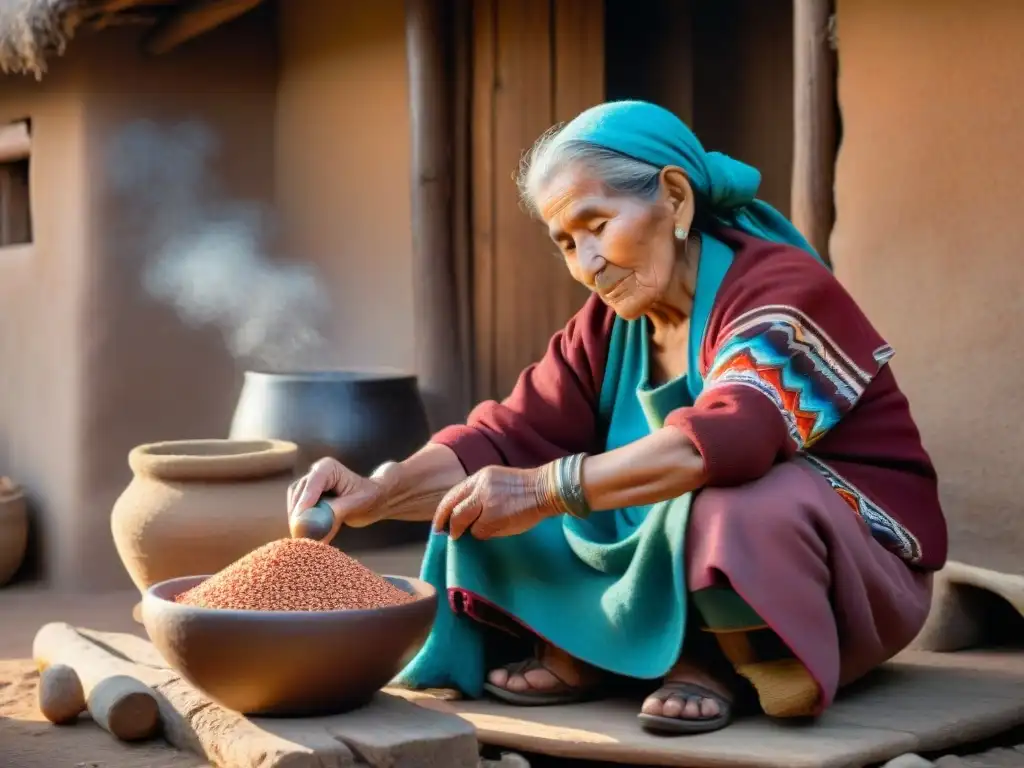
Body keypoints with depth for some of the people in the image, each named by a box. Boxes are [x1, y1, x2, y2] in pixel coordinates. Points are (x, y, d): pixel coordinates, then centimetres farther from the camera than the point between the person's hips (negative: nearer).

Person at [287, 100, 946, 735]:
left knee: (734, 510, -39)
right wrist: (377, 495, -21)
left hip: (854, 560, -6)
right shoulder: (611, 326, 2)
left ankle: (717, 659, -12)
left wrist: (546, 489, -39)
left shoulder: (780, 292, -21)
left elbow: (727, 439, -38)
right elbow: (510, 437, -5)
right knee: (492, 507, -2)